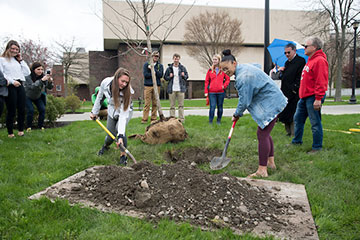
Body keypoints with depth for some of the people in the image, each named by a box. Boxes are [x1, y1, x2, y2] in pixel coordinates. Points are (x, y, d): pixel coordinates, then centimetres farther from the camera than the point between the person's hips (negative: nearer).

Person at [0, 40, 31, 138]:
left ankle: (20, 130, 14)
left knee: (22, 110, 2)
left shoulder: (18, 60, 20)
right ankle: (10, 132, 7)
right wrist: (12, 81, -15)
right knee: (11, 111, -3)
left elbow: (27, 73, 13)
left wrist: (21, 60, 10)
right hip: (9, 87, -5)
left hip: (20, 86, 5)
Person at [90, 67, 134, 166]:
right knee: (111, 135, 2)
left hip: (125, 110, -2)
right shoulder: (106, 83, -28)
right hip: (112, 110, 2)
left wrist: (120, 135, -44)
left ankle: (123, 155, -8)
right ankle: (105, 146, 41)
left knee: (120, 129, -28)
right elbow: (99, 97, -6)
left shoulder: (127, 91, -35)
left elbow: (123, 114, -38)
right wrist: (94, 112, 4)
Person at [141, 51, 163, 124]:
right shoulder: (146, 64, 7)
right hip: (148, 85, -2)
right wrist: (154, 73, -5)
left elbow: (161, 75, -3)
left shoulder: (160, 65, 12)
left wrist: (153, 69, -10)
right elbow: (145, 75, -5)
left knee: (155, 103, 3)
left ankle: (154, 118, 10)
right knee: (147, 103, -6)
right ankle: (144, 119, -1)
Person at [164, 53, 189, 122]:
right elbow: (165, 77, 12)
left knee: (181, 105, 2)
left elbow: (187, 76, 14)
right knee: (172, 105, 4)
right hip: (172, 89, 0)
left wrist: (184, 76, -7)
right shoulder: (169, 68, 5)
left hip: (181, 89, 0)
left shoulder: (182, 68, 7)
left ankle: (181, 119, 7)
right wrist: (169, 77, -8)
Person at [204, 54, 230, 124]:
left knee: (220, 107, 9)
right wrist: (206, 91, 2)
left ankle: (218, 121, 22)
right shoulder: (210, 70, 6)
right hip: (212, 92, 0)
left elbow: (227, 79, 11)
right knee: (212, 107, -6)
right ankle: (210, 121, 2)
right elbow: (207, 81, 6)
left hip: (221, 92, 1)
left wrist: (224, 86, -5)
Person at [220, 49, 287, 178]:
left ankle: (262, 170, -3)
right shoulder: (243, 68, 7)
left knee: (262, 134, -9)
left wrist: (237, 114, -4)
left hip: (270, 104, -11)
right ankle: (271, 162, 32)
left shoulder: (243, 76, -25)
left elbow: (244, 101, -20)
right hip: (271, 102, 11)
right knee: (265, 133, 19)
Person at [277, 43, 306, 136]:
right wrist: (281, 71, 2)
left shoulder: (301, 61, -5)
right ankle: (288, 131, 19)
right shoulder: (287, 62, 19)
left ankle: (294, 134, 3)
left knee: (293, 114, -5)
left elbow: (300, 77, -13)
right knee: (285, 114, 8)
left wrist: (295, 89, -17)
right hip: (285, 92, 7)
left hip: (294, 93, -7)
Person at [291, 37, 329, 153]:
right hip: (304, 96, 10)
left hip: (313, 97, -10)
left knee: (315, 123, -2)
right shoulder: (311, 60, 17)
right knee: (298, 118, 17)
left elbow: (321, 82, -21)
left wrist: (318, 99, -24)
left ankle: (317, 147, 9)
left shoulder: (320, 61, -14)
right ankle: (297, 141, 31)